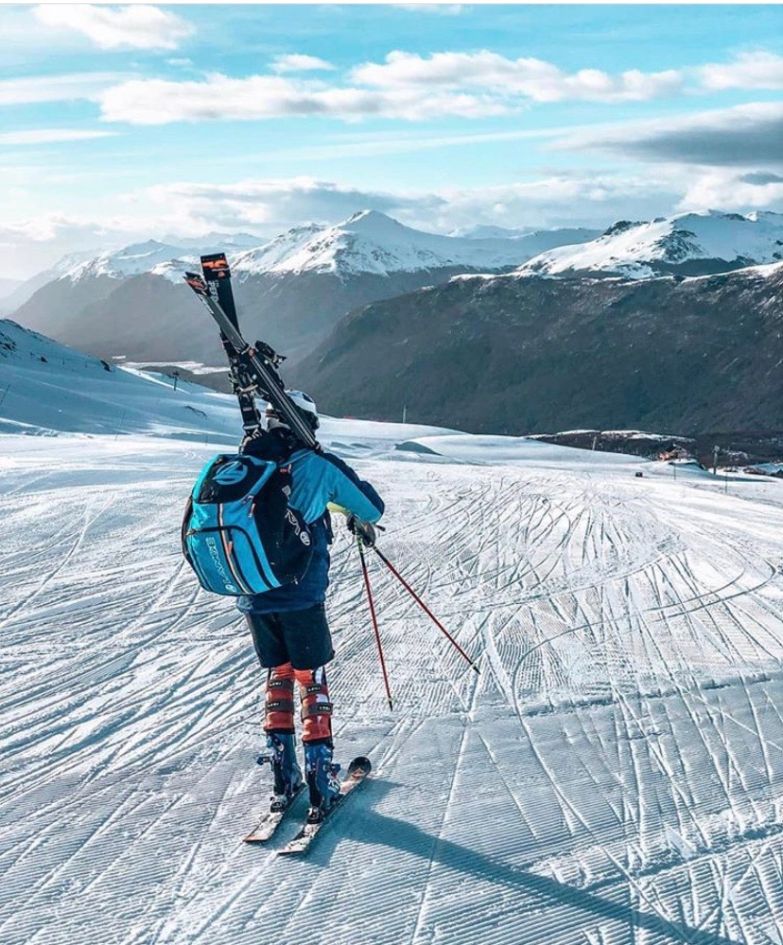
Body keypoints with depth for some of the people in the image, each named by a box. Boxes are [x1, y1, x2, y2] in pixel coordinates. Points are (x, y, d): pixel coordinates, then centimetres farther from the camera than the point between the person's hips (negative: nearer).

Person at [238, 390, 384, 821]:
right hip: (301, 595, -4)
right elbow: (371, 506, 4)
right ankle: (320, 777, 6)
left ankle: (283, 775, 20)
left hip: (253, 597, 4)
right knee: (311, 680, 7)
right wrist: (362, 522, 27)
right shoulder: (318, 465, -6)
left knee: (277, 675, 19)